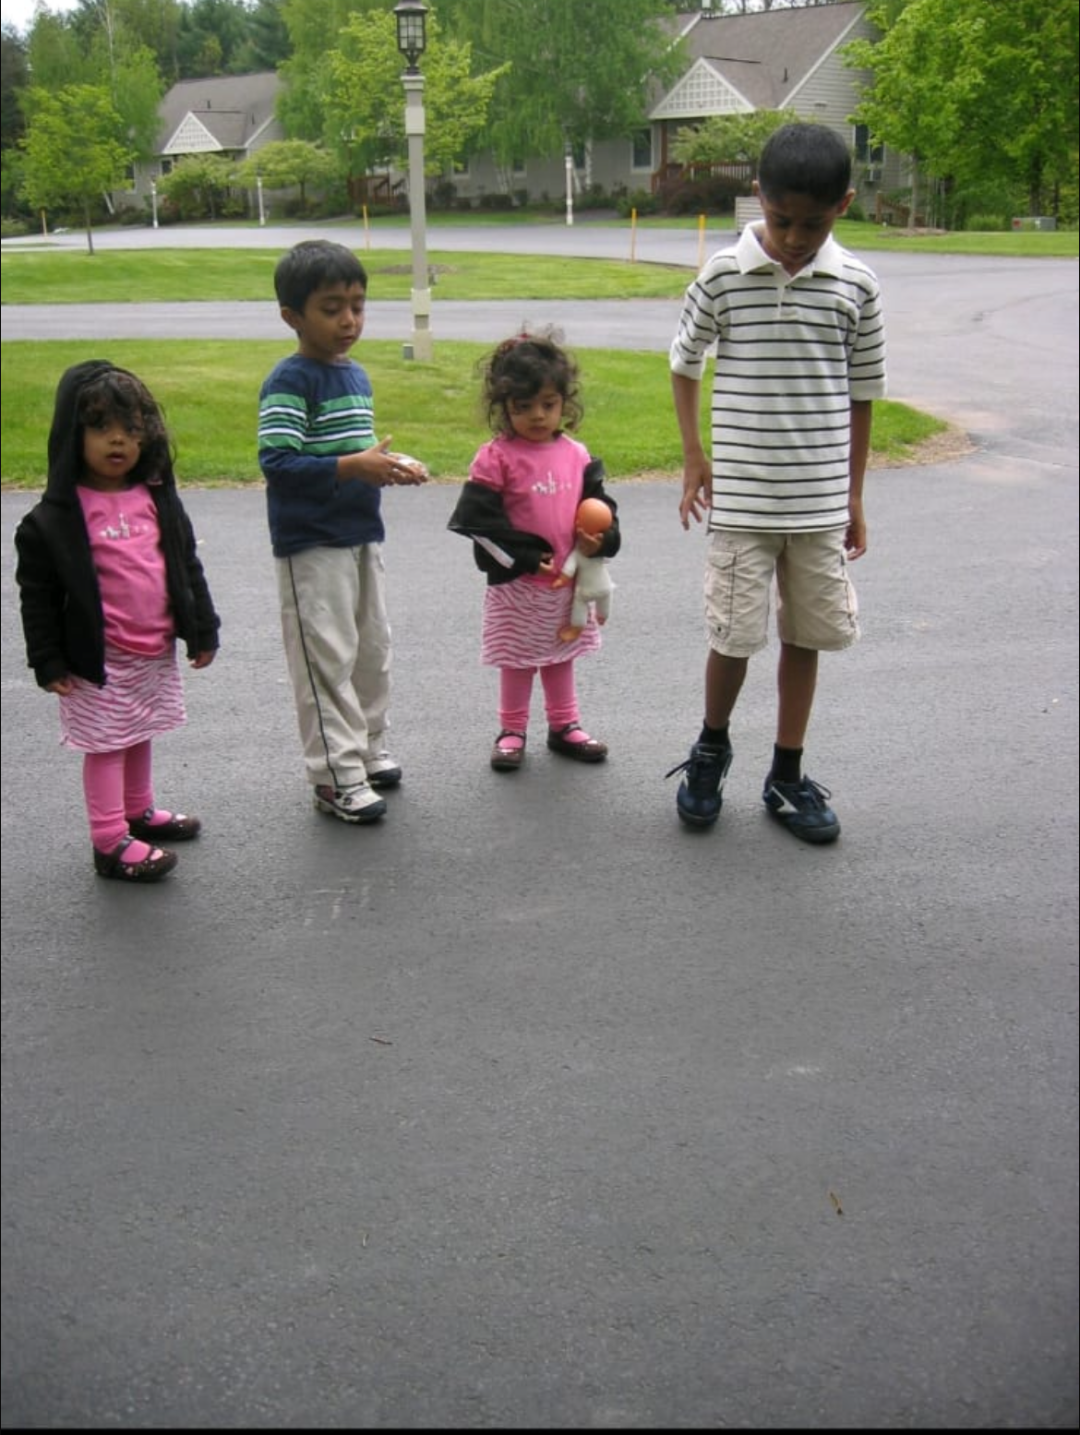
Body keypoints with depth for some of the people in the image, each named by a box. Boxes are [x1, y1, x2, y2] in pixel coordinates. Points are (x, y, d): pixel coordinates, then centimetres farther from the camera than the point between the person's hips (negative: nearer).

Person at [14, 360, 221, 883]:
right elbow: (38, 594, -9)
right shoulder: (56, 516, -13)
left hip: (157, 650, 6)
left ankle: (138, 811, 39)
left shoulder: (157, 497, 3)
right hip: (99, 659, -6)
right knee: (106, 745, 1)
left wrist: (202, 629, 10)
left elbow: (186, 565, 11)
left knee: (140, 735, 21)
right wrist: (48, 661, -10)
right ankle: (111, 843, 9)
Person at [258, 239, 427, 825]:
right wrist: (352, 466, -29)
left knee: (372, 650, 17)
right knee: (327, 658, -3)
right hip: (312, 544, -9)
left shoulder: (356, 375, 12)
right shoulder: (289, 381, -15)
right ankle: (336, 777, 5)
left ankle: (369, 750, 32)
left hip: (362, 535, 9)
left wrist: (390, 464, 2)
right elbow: (276, 462, -24)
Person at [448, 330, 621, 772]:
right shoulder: (496, 457, -13)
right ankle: (511, 731, 24)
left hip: (568, 581, 5)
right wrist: (524, 557, -20)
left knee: (562, 656, 18)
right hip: (516, 584, -4)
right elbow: (478, 519, -17)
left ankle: (564, 725, 33)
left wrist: (601, 539, -13)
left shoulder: (577, 455, 2)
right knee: (517, 660, 9)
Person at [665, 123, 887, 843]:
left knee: (806, 634, 9)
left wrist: (854, 494, 8)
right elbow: (685, 361, 8)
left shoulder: (857, 286, -1)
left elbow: (861, 394, 7)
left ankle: (787, 775, 23)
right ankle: (711, 748, 29)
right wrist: (693, 455, 2)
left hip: (820, 501, 2)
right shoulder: (724, 275, -5)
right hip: (741, 499, -2)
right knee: (735, 634, 1)